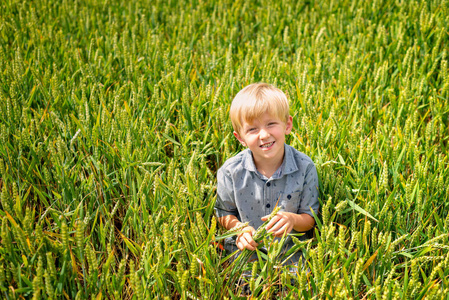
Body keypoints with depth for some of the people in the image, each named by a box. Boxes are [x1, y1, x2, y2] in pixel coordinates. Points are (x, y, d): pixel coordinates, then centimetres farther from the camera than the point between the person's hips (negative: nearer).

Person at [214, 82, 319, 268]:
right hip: (244, 250, 0)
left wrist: (293, 219, -23)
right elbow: (224, 212, 6)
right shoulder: (230, 171, -10)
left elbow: (311, 217, -1)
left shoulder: (304, 167, -10)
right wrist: (239, 228, -15)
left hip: (289, 251, 0)